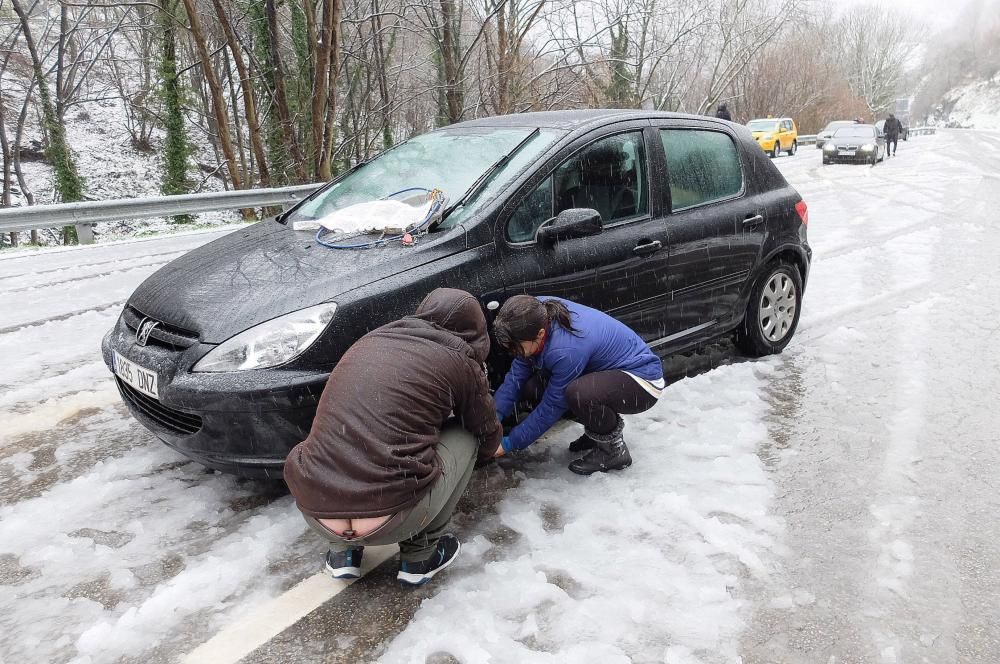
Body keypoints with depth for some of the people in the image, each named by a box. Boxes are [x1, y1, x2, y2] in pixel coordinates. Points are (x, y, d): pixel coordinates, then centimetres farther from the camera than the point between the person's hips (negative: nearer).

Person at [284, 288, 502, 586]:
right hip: (390, 520, -5)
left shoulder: (370, 340, 18)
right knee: (465, 438, 17)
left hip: (315, 513, 5)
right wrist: (490, 449, 44)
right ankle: (420, 554, 17)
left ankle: (342, 551, 24)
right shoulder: (460, 361, 3)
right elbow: (487, 437, 19)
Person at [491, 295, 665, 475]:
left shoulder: (566, 351, -35)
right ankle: (599, 428, 11)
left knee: (578, 393, -37)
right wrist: (494, 416, -13)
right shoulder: (537, 313, -15)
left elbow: (551, 408, -24)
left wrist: (510, 444, -16)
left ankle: (613, 449, -8)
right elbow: (518, 372, -6)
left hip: (643, 382, -8)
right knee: (531, 388, -7)